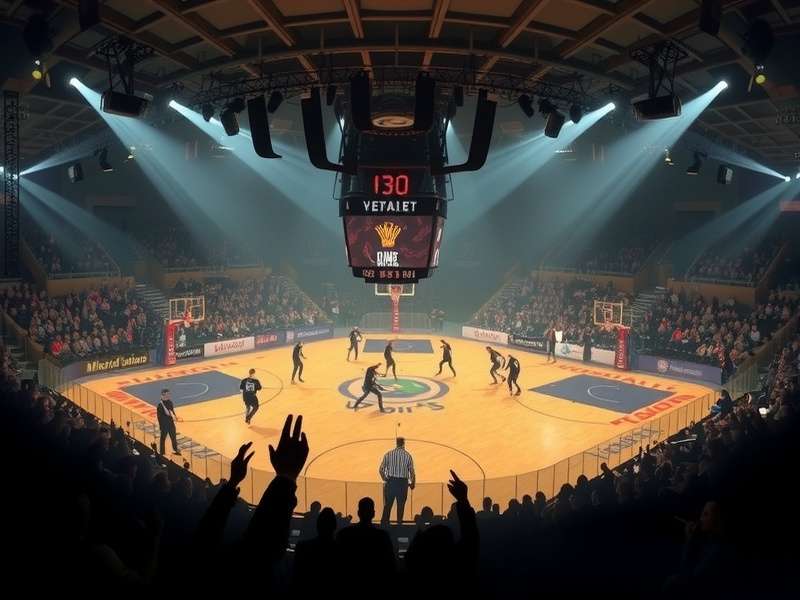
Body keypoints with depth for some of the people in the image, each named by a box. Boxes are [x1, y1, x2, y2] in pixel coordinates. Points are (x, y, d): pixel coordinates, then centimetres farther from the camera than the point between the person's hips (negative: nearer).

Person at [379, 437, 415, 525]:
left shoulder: (388, 454, 0)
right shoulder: (407, 455, -2)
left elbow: (381, 470, -1)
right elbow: (412, 471, -2)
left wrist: (385, 479, 14)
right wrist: (412, 483, 12)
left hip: (391, 481, 1)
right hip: (403, 482, -1)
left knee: (388, 505, 8)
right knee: (401, 505, 9)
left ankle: (384, 524, 7)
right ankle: (399, 524, 11)